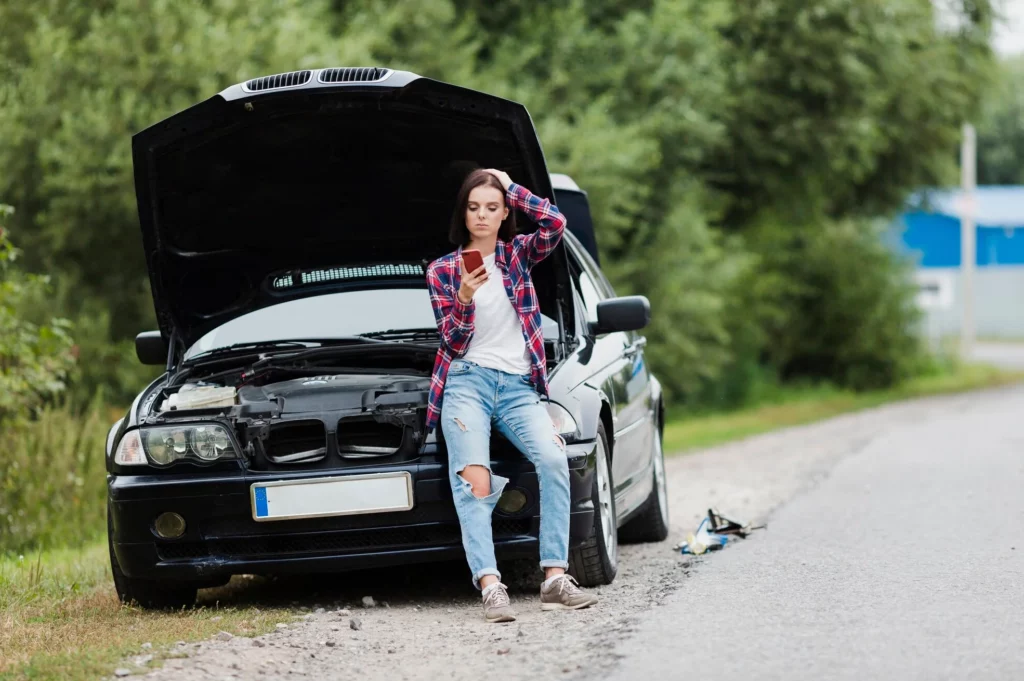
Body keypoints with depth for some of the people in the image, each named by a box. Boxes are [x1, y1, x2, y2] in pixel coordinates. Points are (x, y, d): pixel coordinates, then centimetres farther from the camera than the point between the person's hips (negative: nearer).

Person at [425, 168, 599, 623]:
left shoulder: (517, 254, 16)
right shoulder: (442, 271, 12)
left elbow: (555, 224, -5)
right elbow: (454, 345, 5)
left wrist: (510, 188, 4)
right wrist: (465, 298, -13)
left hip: (518, 385, 2)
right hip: (467, 381, -1)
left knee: (554, 459, -25)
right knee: (474, 481, -23)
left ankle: (555, 578, -26)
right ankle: (490, 588, -34)